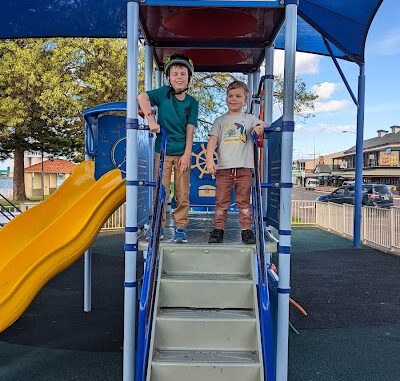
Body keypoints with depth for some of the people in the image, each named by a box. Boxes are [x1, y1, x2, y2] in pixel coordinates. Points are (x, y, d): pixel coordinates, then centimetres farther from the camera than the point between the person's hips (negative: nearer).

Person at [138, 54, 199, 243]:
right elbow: (142, 97, -15)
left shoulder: (192, 103, 3)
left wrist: (187, 155, -9)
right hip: (162, 151, -1)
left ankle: (181, 228, 16)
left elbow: (190, 130, -2)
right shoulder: (164, 93, 0)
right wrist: (151, 119, -24)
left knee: (183, 194, 4)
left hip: (182, 153, 1)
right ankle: (159, 226, 16)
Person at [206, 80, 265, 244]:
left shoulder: (249, 119, 15)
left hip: (244, 167, 0)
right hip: (224, 167, 0)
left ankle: (247, 230, 10)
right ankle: (218, 229, 10)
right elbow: (213, 140, 4)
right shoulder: (220, 120, 13)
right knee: (221, 201, 2)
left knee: (244, 201, 3)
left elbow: (261, 126, 5)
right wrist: (209, 159, -11)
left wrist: (259, 128, -20)